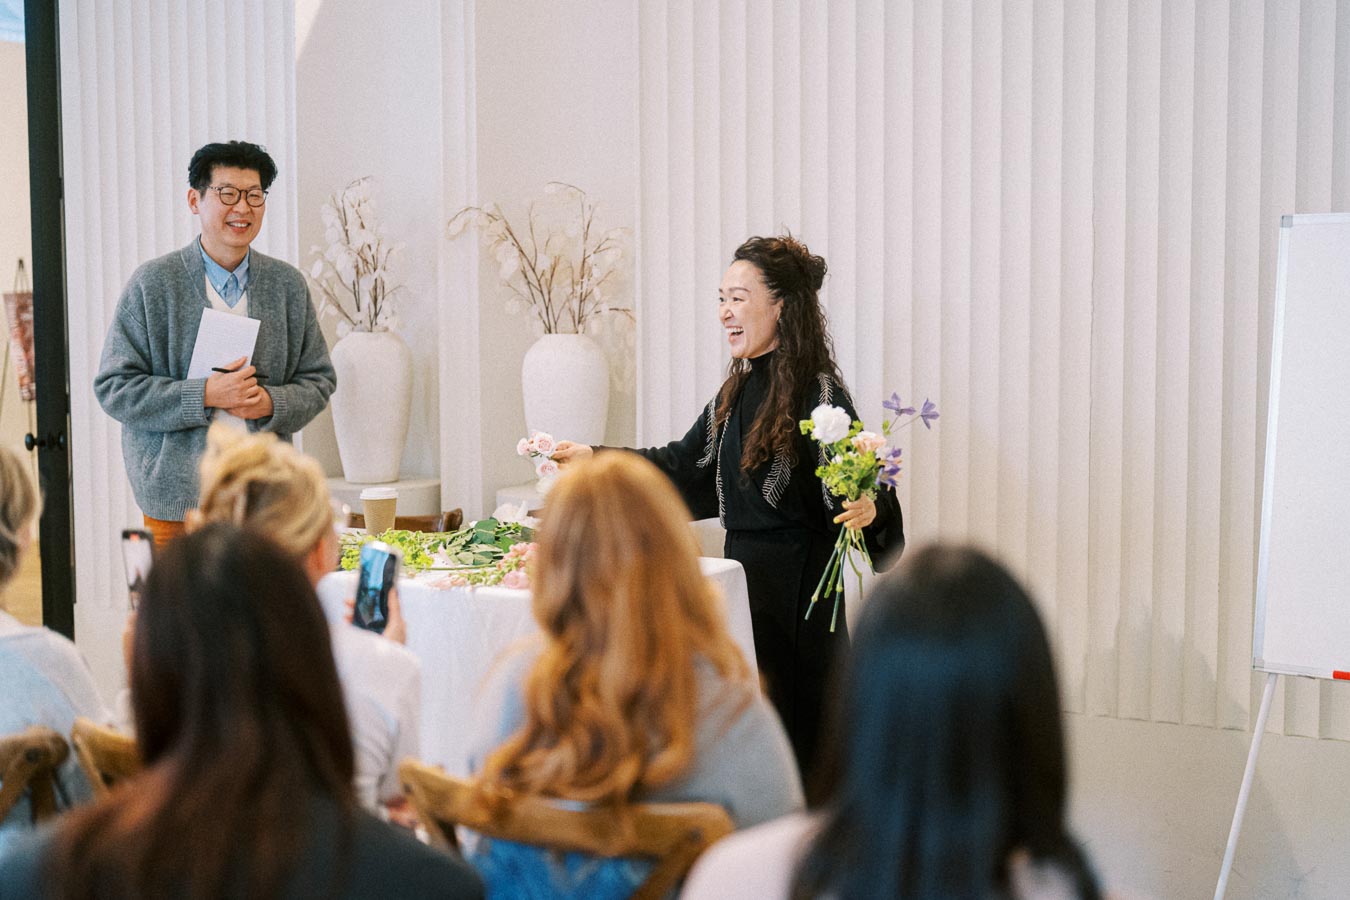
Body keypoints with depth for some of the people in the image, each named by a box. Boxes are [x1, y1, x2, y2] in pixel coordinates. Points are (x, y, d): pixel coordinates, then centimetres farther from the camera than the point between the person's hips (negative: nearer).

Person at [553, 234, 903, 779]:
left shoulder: (819, 394, -14)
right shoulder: (738, 391, 11)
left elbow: (853, 497, -17)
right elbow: (685, 465, 21)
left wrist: (868, 510, -40)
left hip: (797, 586, -8)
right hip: (743, 572, 8)